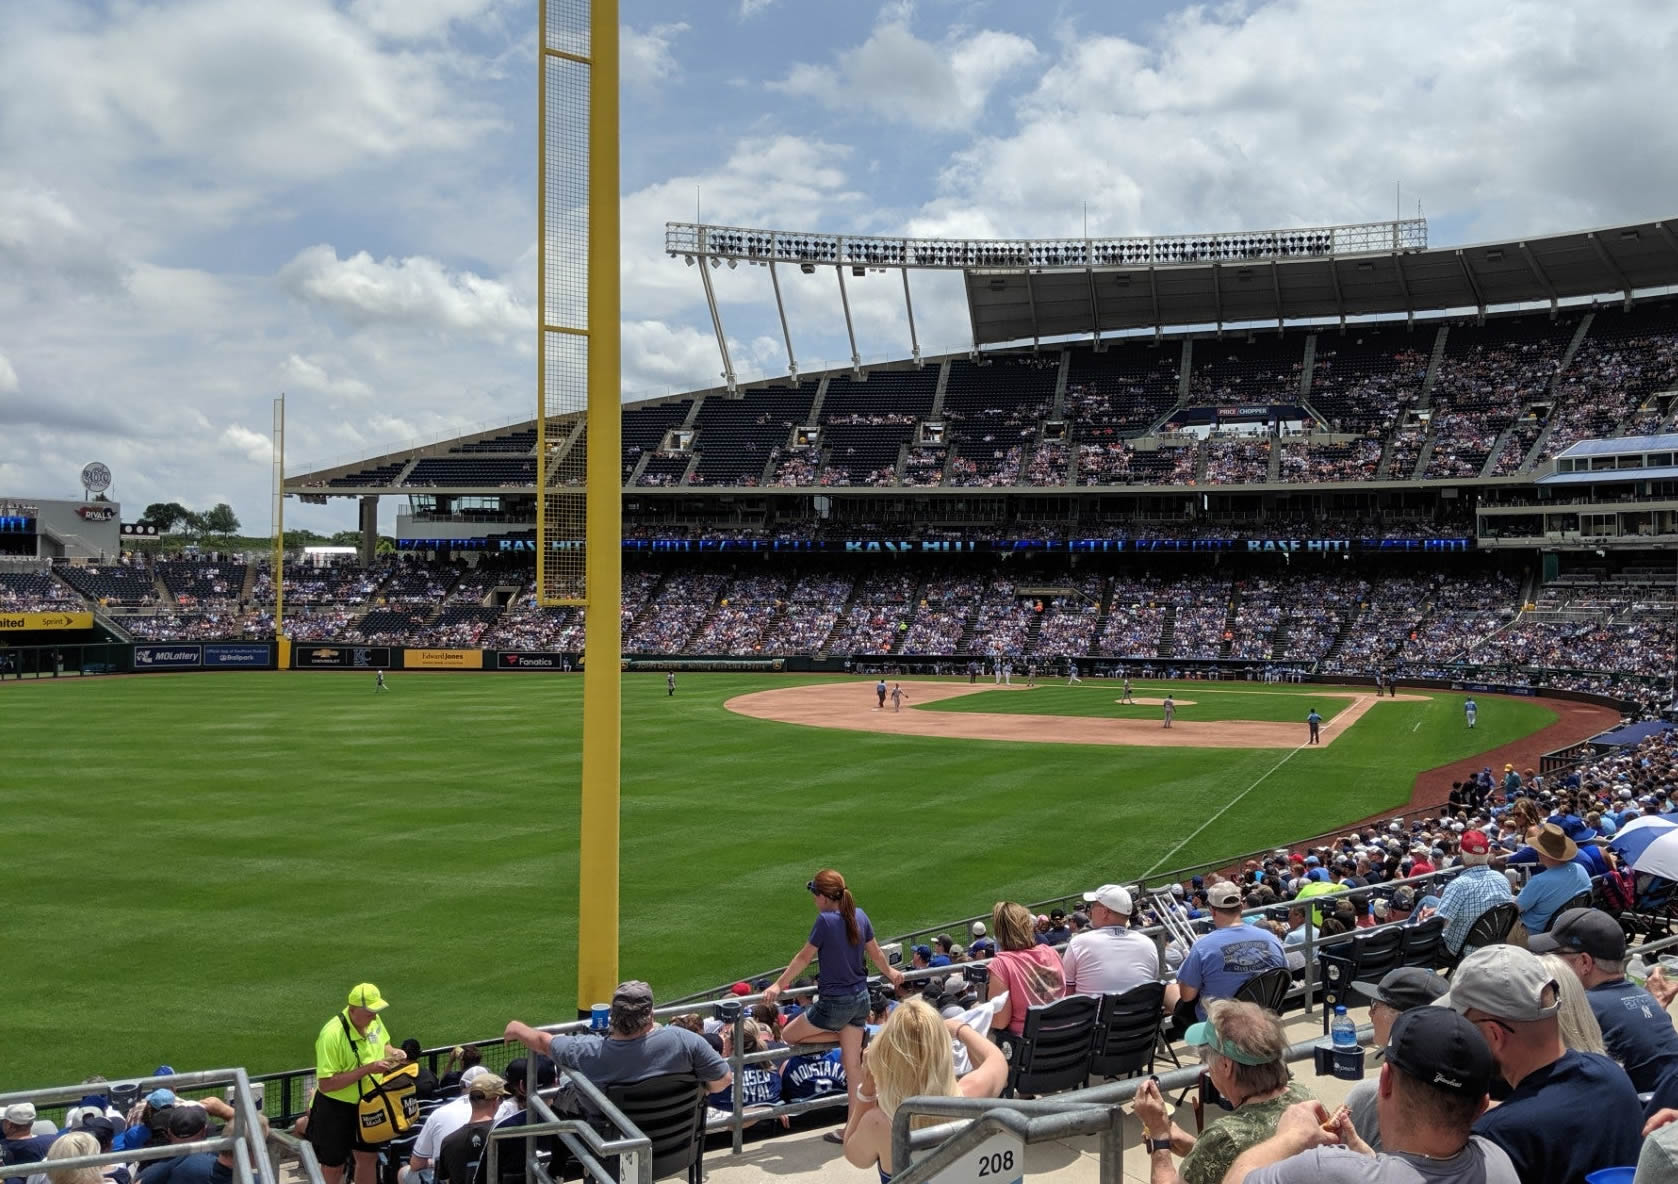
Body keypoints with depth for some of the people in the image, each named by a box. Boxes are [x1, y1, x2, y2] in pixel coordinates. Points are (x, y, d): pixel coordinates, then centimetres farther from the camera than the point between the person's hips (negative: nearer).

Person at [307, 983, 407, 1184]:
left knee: (369, 1157, 19)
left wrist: (393, 1052, -10)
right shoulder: (332, 1034, -30)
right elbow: (325, 1084, -30)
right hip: (335, 1109, -6)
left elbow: (383, 1044, 14)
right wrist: (367, 1069, -33)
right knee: (334, 1166, 11)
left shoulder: (374, 1020, -8)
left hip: (367, 1105, 6)